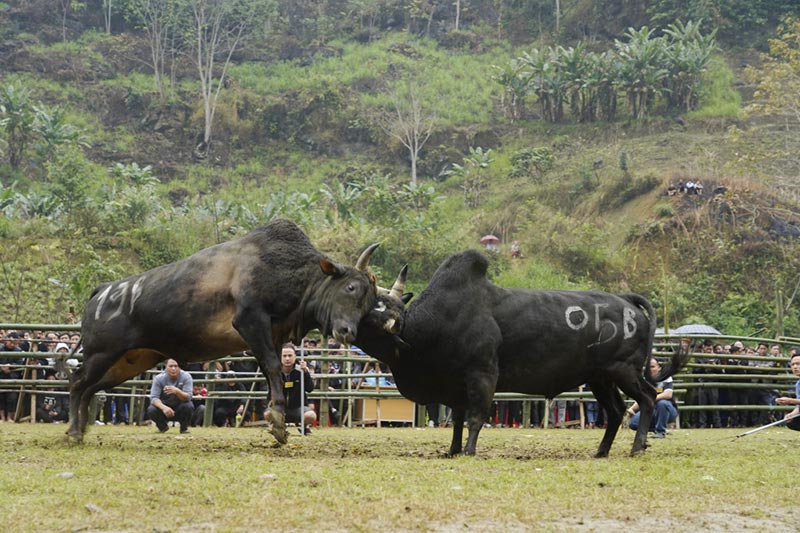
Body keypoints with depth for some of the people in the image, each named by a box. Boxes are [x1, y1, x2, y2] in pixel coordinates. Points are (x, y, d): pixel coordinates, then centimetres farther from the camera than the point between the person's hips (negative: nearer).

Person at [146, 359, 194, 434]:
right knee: (151, 410, -29)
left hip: (180, 409, -1)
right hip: (164, 406, 1)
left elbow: (188, 397, -26)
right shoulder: (159, 379, -15)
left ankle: (184, 427, -1)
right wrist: (164, 407, -43)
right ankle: (162, 426, 6)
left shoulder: (186, 377, -17)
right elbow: (154, 398, -22)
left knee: (188, 406, -33)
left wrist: (177, 391, -48)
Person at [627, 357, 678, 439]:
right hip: (651, 412, 4)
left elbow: (668, 394, -27)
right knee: (633, 422, -21)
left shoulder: (666, 378, -10)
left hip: (668, 412, -4)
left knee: (662, 403, -38)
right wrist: (631, 409, -24)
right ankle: (654, 429, 6)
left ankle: (661, 431, -19)